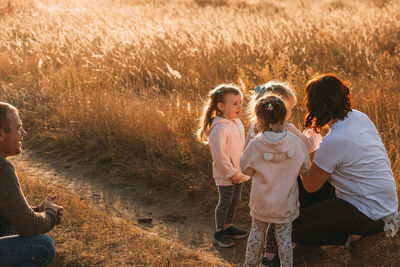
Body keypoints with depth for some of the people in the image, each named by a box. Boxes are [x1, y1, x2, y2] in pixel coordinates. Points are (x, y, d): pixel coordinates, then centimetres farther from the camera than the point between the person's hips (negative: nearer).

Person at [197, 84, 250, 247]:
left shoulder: (237, 123, 4)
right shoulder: (219, 128, -24)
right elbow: (219, 154, -25)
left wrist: (242, 170, 15)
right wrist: (231, 172, -19)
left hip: (238, 172, 8)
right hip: (225, 175, -8)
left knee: (235, 201, 19)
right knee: (225, 202, 4)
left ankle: (228, 226, 37)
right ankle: (219, 231, 21)